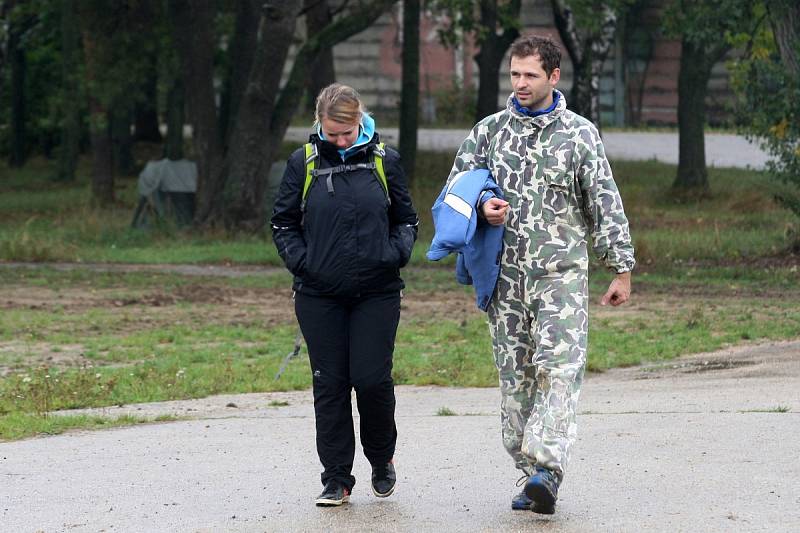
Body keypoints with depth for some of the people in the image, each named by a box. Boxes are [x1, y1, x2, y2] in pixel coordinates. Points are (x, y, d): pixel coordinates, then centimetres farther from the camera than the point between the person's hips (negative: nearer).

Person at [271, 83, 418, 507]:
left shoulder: (384, 161, 4)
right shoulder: (303, 163, 3)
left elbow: (406, 220, 13)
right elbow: (283, 224, 10)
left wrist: (396, 253, -6)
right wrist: (300, 261, -5)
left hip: (377, 293, -1)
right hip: (319, 296, 1)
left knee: (372, 379, -7)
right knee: (330, 385, 2)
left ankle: (382, 459, 20)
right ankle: (337, 479, 10)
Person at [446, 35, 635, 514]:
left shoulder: (580, 134, 2)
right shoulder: (489, 130, 8)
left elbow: (606, 204, 3)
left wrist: (622, 271, 0)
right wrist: (482, 205, -8)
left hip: (562, 272, -3)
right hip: (506, 274, 3)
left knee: (559, 370, -16)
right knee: (515, 376, 4)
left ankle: (548, 470, -25)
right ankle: (529, 474, 10)